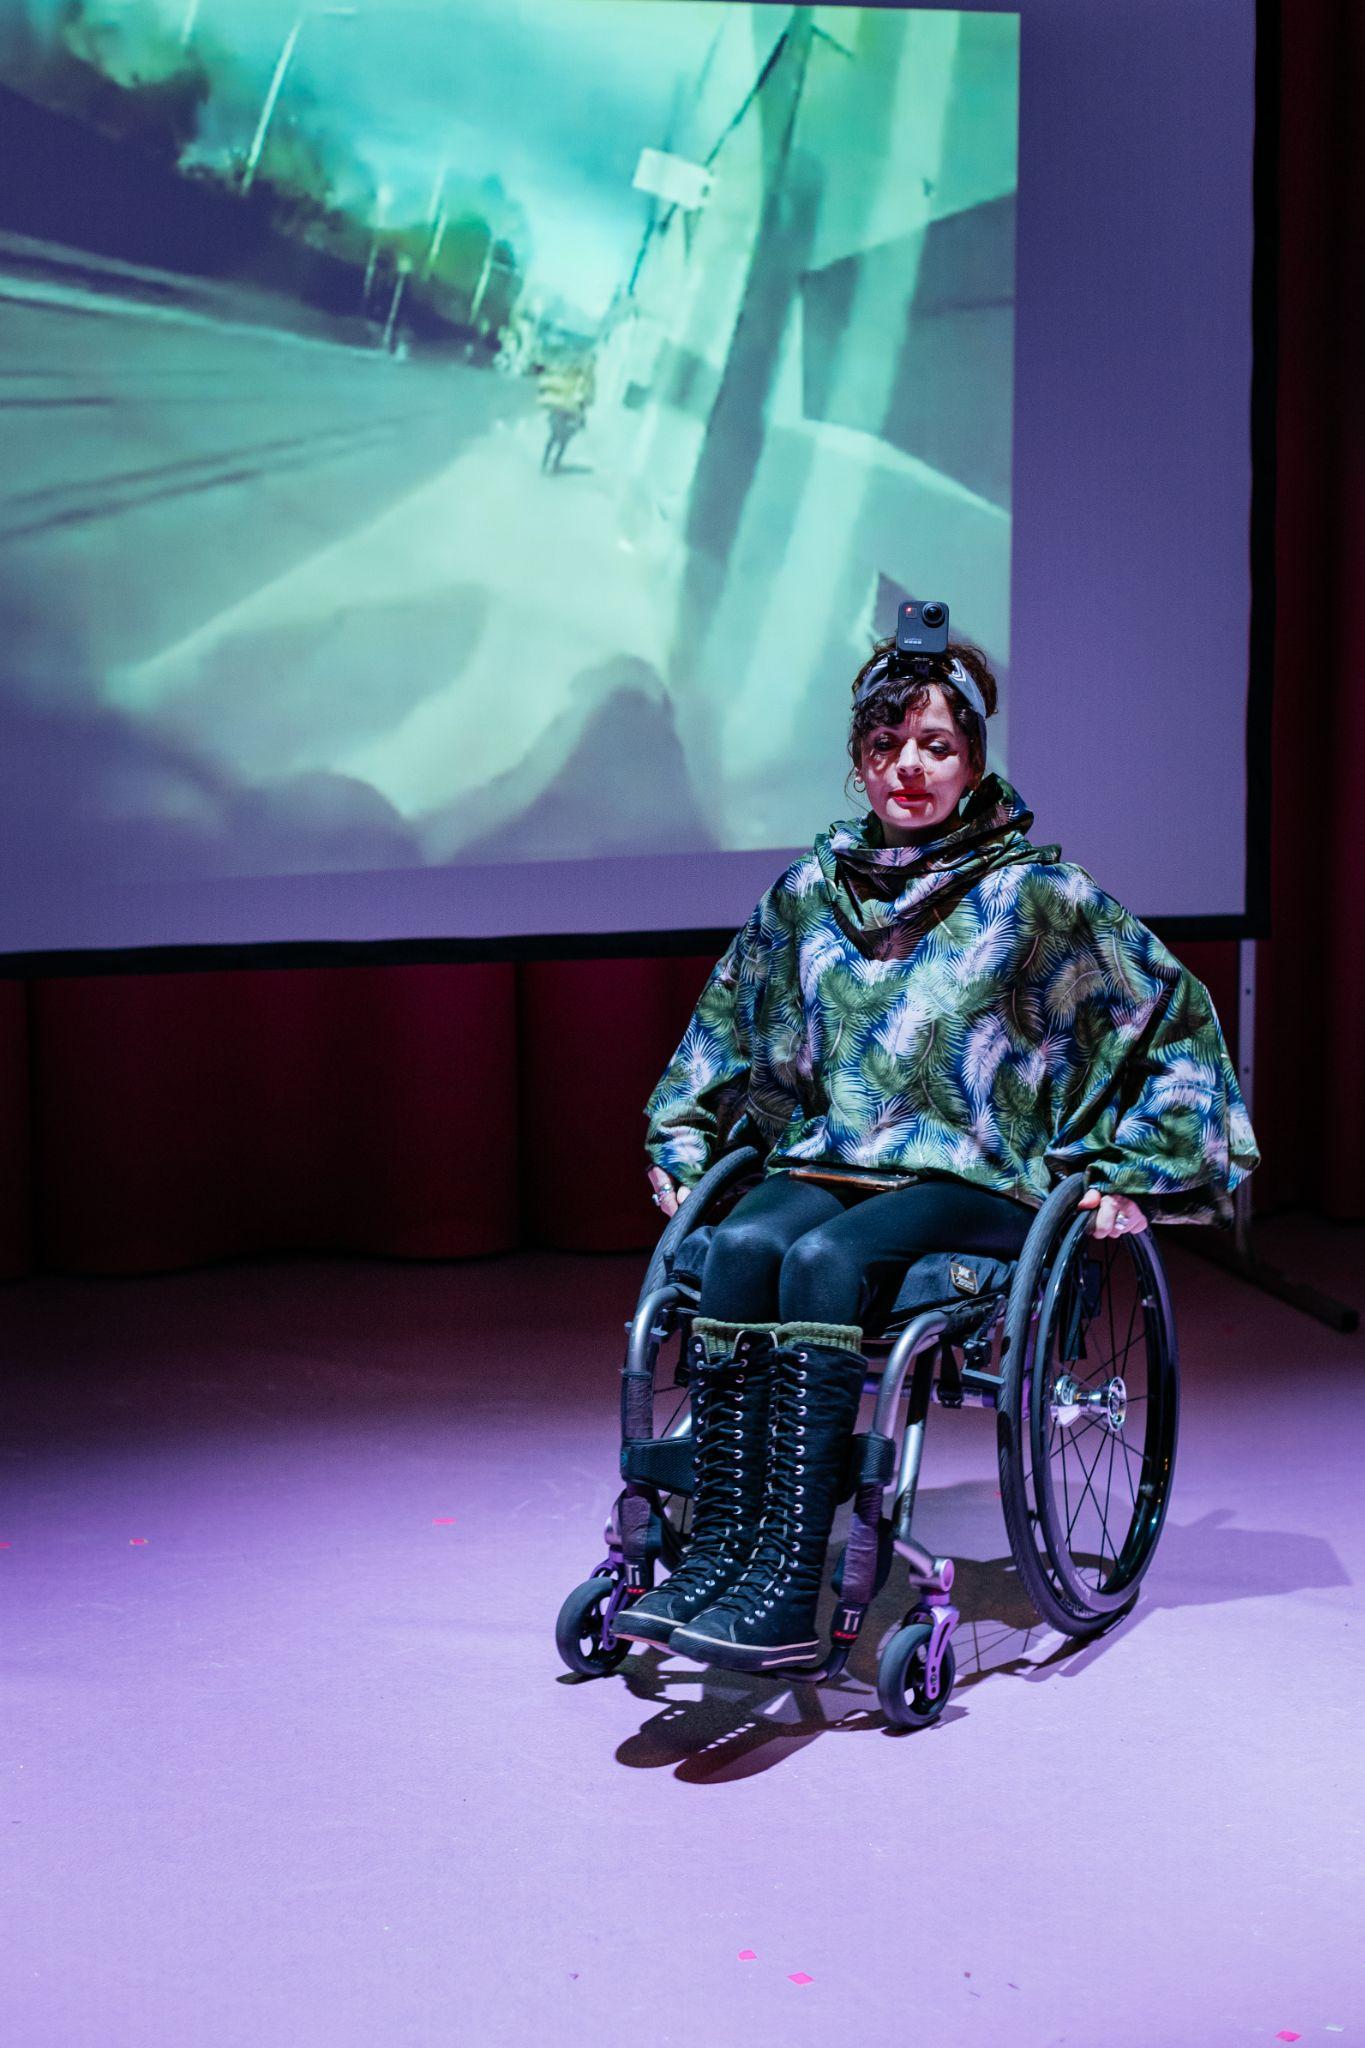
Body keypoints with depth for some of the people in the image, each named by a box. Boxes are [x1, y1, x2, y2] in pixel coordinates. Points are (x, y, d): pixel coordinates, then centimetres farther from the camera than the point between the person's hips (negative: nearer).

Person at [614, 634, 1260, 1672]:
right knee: (739, 1248, -30)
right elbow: (725, 1021, 28)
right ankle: (715, 1546, -33)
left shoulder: (1035, 894, -1)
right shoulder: (812, 889, 11)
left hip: (975, 1183, -4)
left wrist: (1131, 1173, 0)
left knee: (823, 1262, -34)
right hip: (826, 1163, 4)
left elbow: (1178, 1018, 4)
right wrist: (681, 1145, 20)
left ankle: (787, 1585, -40)